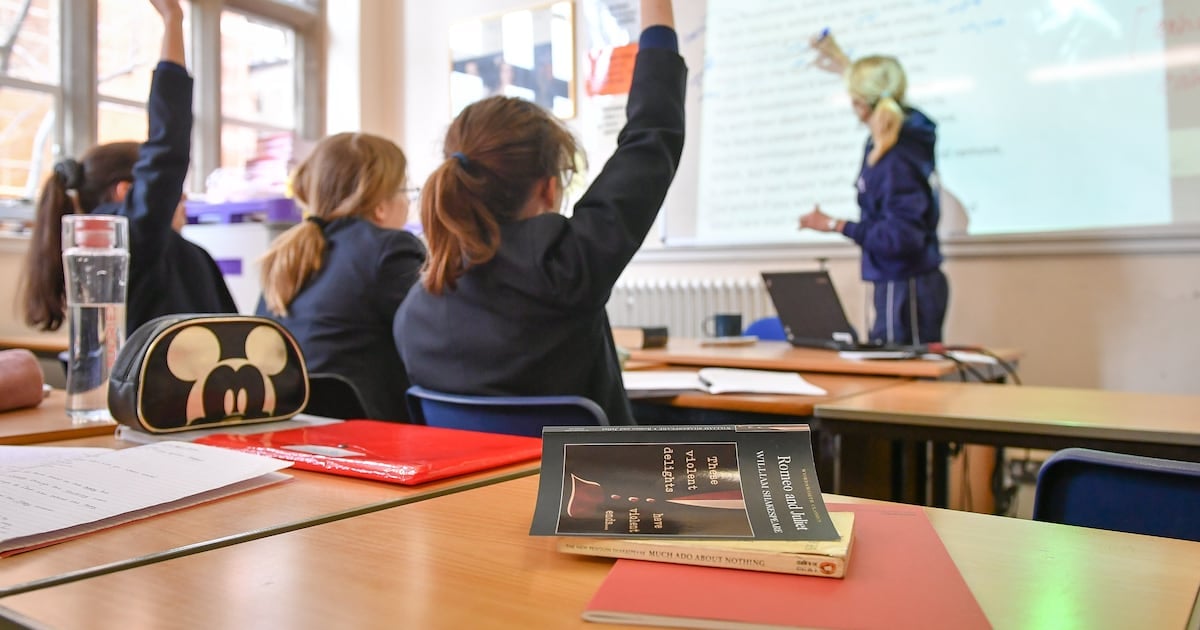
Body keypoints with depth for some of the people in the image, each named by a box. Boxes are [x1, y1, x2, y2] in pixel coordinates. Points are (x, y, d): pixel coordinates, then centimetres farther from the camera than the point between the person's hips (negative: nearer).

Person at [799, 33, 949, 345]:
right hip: (895, 282, 10)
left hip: (907, 286, -10)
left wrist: (836, 225, -22)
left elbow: (903, 237, -26)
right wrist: (846, 67, 37)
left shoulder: (897, 162, -23)